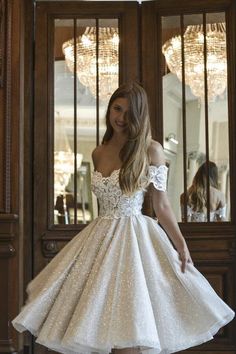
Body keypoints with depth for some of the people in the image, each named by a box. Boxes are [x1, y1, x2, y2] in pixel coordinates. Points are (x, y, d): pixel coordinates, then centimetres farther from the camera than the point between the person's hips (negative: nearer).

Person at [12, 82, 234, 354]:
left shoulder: (151, 150, -3)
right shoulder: (98, 154, 11)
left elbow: (161, 204, -2)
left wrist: (181, 245, -7)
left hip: (135, 238, -5)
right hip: (100, 238, 5)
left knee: (131, 326, -9)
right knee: (101, 320, 3)